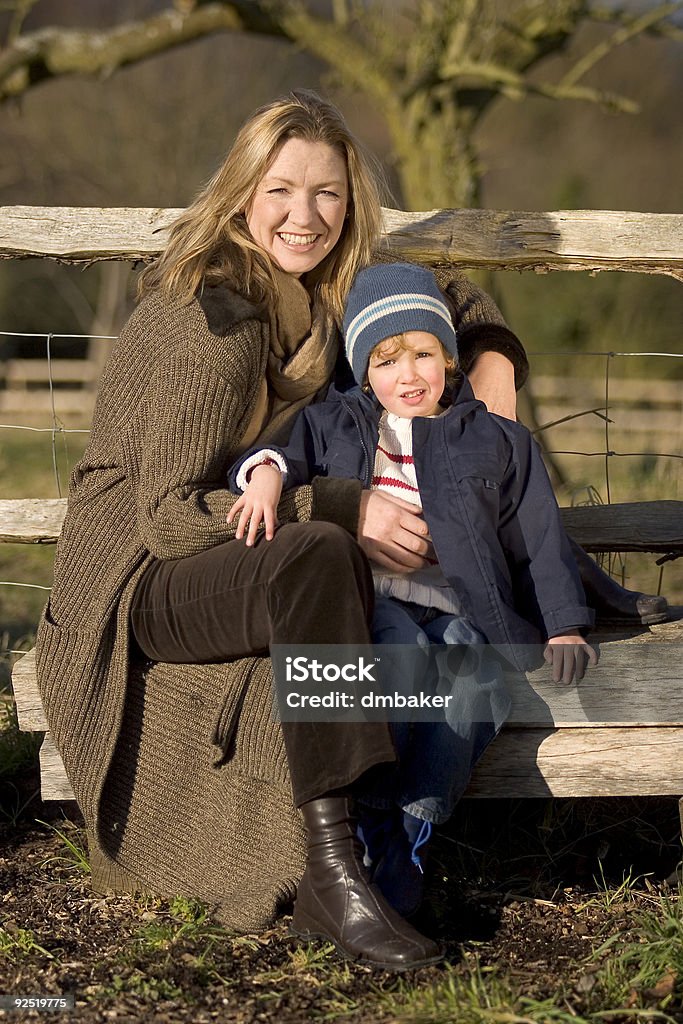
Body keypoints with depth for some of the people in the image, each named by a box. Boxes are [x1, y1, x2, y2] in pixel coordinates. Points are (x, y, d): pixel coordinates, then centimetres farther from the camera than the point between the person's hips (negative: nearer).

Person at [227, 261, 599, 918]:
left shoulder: (497, 443, 19)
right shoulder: (336, 425, 21)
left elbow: (539, 540, 16)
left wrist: (563, 626, 6)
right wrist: (267, 473, -11)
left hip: (458, 609, 1)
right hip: (366, 598, 0)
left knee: (473, 676, -33)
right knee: (402, 655, -35)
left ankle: (411, 836, -33)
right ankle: (374, 828, -32)